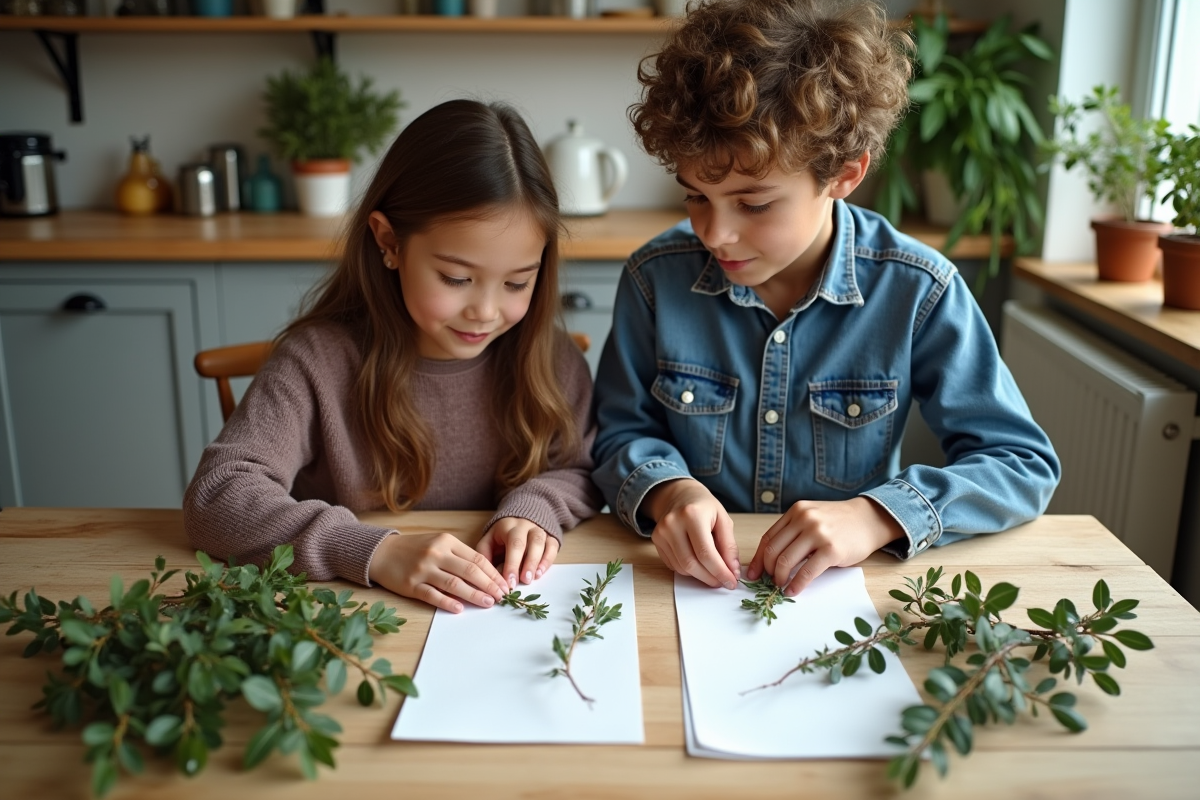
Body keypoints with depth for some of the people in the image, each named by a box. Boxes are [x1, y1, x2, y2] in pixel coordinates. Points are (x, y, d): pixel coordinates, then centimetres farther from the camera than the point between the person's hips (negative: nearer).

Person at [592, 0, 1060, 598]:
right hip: (691, 584, 1)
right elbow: (622, 434, 2)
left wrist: (876, 516, -22)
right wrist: (667, 490, -21)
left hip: (846, 592, 0)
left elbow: (1024, 462, -7)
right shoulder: (656, 278, -8)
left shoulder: (918, 292, -11)